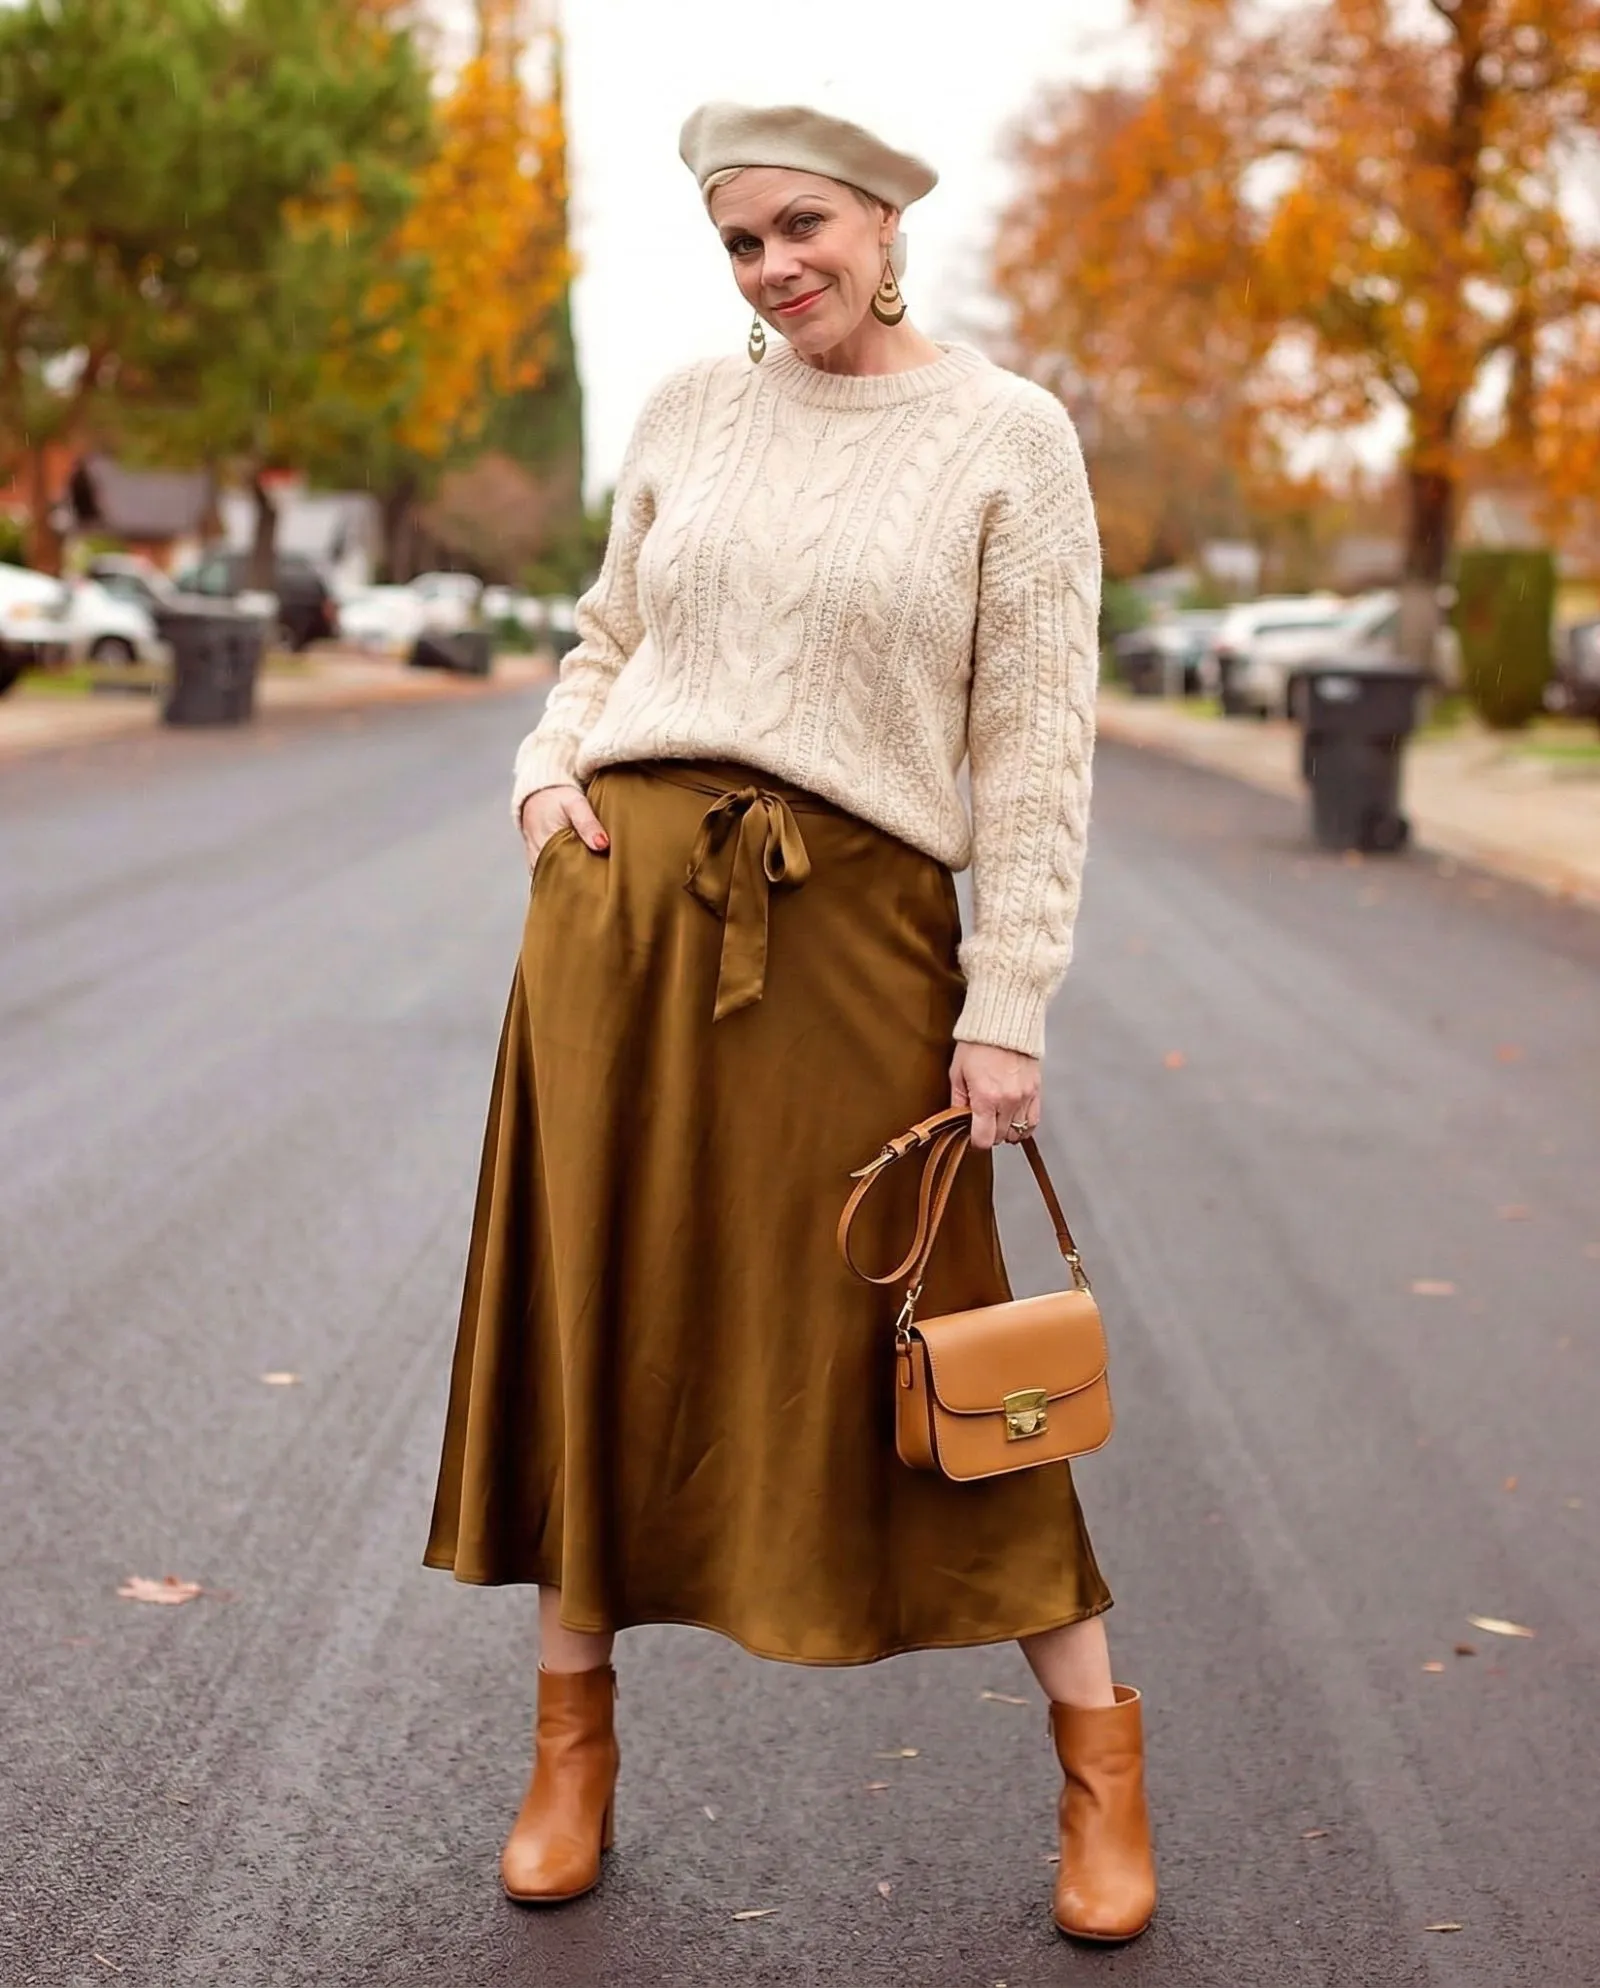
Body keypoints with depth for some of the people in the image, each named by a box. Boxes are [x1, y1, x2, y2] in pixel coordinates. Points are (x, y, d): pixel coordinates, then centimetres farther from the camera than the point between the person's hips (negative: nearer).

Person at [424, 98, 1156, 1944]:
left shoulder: (1007, 436, -2)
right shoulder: (689, 411, 10)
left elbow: (1038, 744, -4)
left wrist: (1010, 1002, -8)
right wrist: (548, 768, 1)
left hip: (855, 934, -4)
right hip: (622, 900, 4)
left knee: (902, 1345, 0)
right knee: (595, 1320, 7)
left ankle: (1100, 1756, 16)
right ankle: (572, 1739, 24)